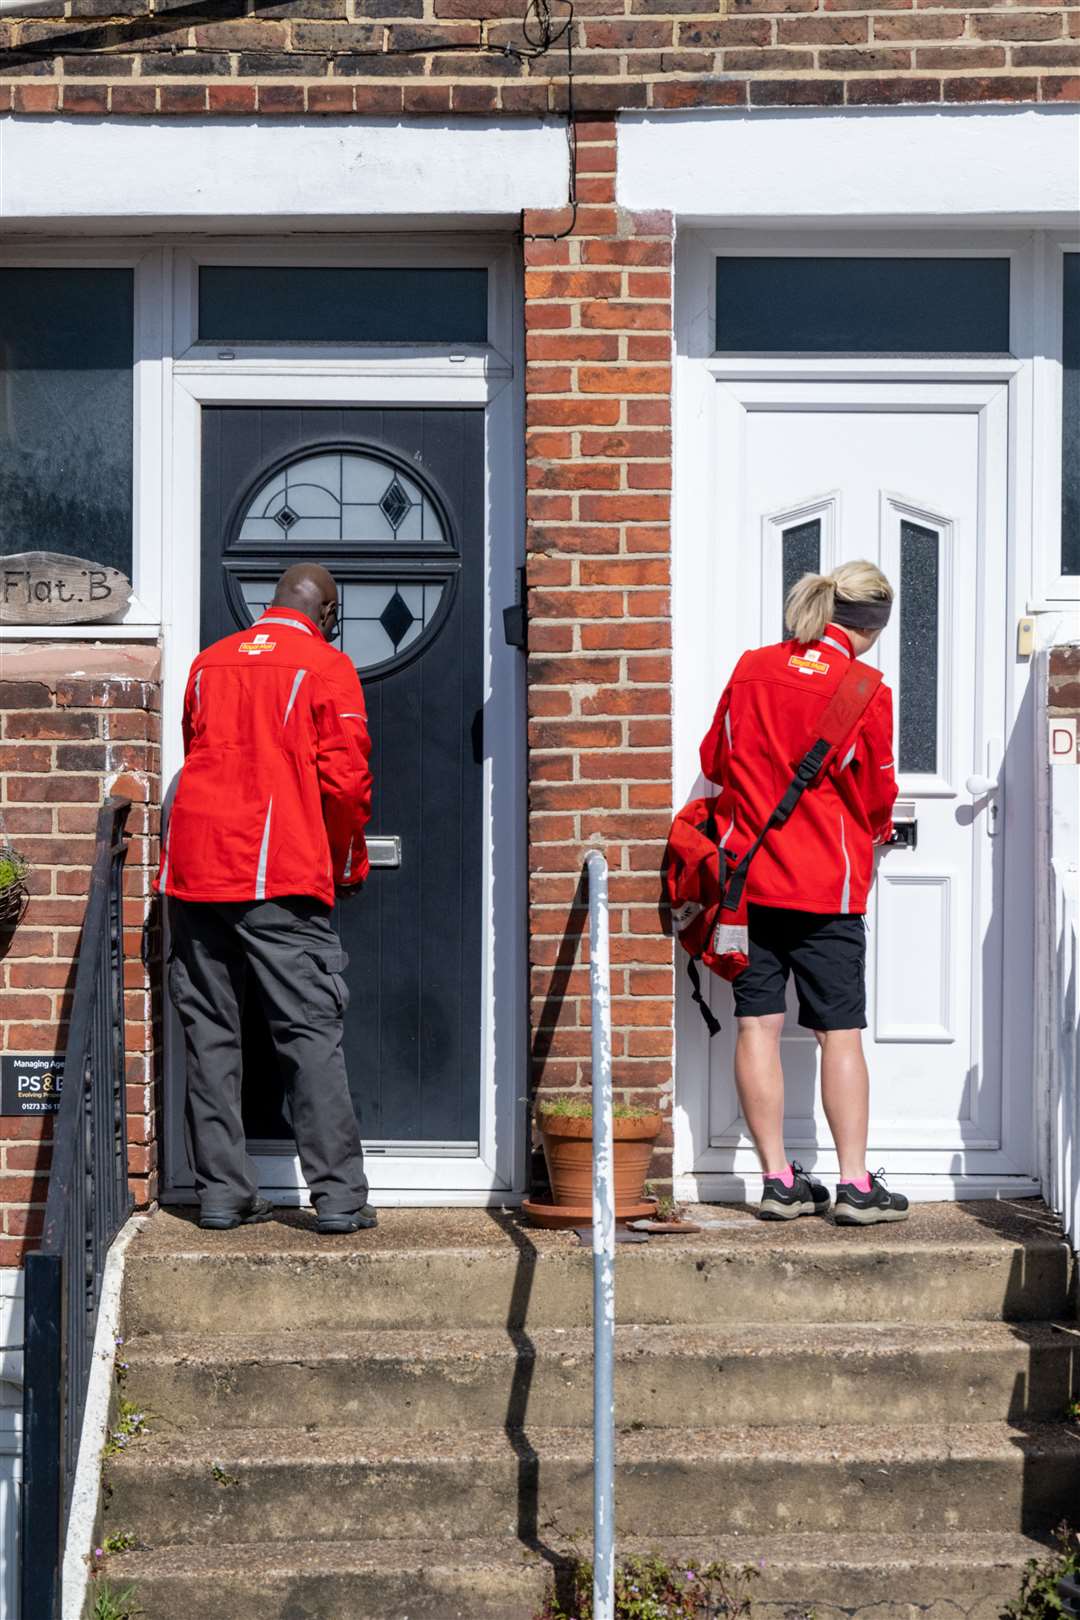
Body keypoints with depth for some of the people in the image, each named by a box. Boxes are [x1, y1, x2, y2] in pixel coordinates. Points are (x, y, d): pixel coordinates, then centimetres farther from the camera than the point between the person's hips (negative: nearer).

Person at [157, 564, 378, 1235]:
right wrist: (350, 864, 10)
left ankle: (222, 1193, 8)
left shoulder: (209, 663, 16)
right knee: (312, 1032, -2)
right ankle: (339, 1196, -4)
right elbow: (345, 778, -5)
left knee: (210, 1034, 8)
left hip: (194, 869, 5)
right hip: (282, 876, -5)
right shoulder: (327, 666, 0)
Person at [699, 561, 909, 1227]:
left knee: (758, 1025, 4)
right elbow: (877, 796, 0)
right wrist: (878, 831, 22)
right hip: (827, 884, -3)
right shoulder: (866, 691, -8)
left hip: (749, 873, 3)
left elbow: (714, 759, 12)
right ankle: (856, 1185, 3)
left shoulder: (751, 668, 3)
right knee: (840, 1033, 2)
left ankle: (778, 1180, 6)